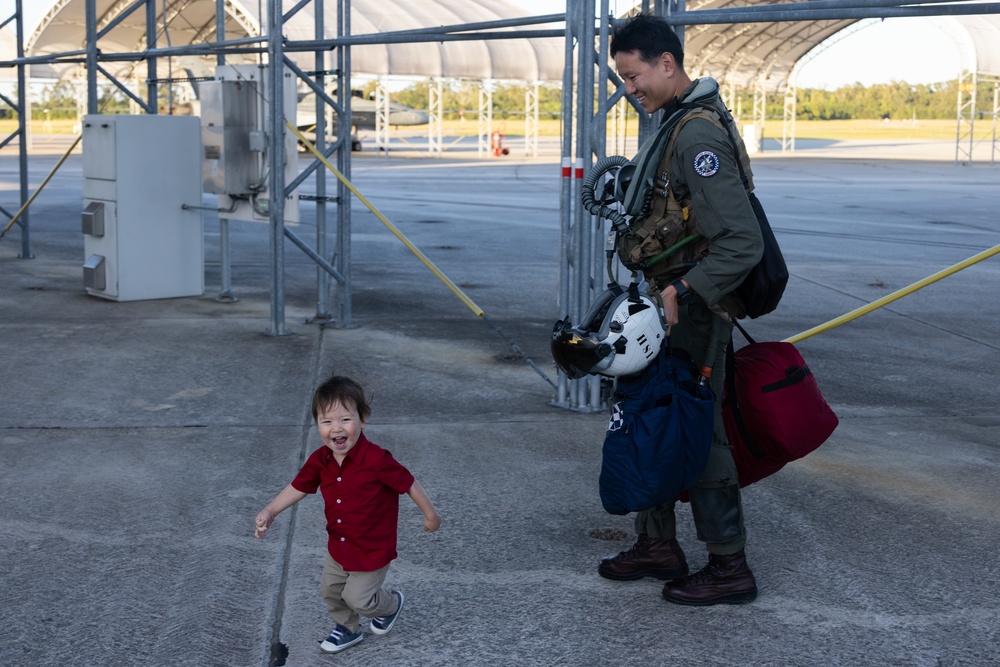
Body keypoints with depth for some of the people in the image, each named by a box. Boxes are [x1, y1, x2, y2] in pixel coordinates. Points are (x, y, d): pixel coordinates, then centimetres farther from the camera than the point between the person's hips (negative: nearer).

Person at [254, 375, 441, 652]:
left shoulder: (376, 460, -31)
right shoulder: (319, 460, -13)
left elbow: (408, 483, -18)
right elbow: (298, 487, 2)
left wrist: (430, 515, -6)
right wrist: (269, 512, -7)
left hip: (373, 549, -6)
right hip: (339, 546, 6)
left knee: (357, 598, 7)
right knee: (330, 591, 22)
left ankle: (391, 604, 40)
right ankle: (348, 629, 50)